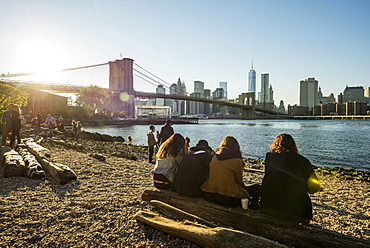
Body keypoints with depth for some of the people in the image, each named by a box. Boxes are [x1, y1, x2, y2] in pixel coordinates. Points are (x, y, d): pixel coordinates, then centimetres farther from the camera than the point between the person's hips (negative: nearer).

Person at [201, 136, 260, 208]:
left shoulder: (214, 157, 4)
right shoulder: (236, 161, -13)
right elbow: (239, 181, 0)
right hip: (228, 198, -7)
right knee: (257, 187, 11)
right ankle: (253, 208, 31)